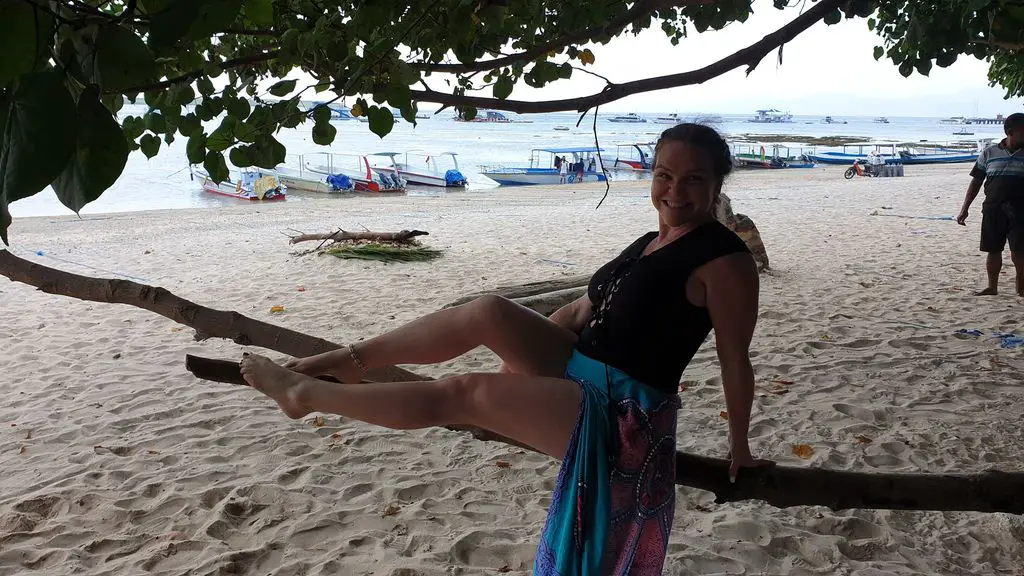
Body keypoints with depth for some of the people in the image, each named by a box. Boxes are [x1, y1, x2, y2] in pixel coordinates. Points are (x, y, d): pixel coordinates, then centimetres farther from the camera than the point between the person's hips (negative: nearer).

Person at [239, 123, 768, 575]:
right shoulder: (651, 243, 13)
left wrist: (739, 447, -3)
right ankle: (350, 361, -3)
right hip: (577, 369, 8)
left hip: (619, 412, -8)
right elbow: (587, 308, 19)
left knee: (460, 394, -14)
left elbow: (735, 360, -10)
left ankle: (306, 394, -4)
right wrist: (525, 351, 20)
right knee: (490, 313, -14)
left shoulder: (724, 259, -14)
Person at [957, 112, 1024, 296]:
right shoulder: (989, 153, 5)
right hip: (993, 209, 1)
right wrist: (965, 208, 5)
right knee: (993, 250, 8)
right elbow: (976, 181, 8)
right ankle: (992, 287, 21)